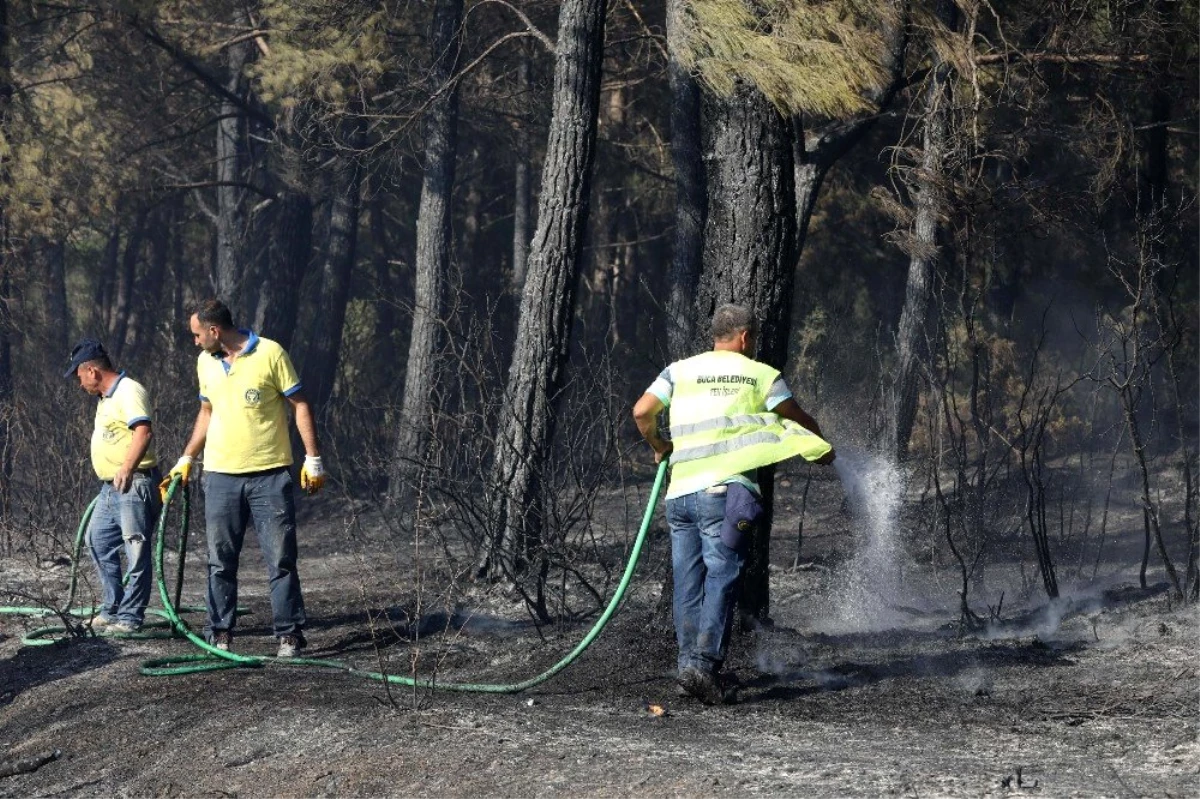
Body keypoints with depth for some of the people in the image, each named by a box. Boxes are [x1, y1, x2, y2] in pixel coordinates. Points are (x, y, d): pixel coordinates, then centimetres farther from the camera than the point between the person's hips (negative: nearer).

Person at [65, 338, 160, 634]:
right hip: (111, 487, 11)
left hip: (134, 485, -11)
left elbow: (144, 431, -27)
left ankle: (130, 616, -7)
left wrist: (127, 468, -34)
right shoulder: (106, 398, 20)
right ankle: (112, 608, 21)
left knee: (136, 550, -8)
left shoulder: (129, 392, -13)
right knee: (98, 541, 14)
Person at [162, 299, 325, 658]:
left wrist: (312, 459, -7)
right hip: (220, 476, 5)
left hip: (270, 473, -5)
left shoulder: (270, 354, -7)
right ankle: (220, 634, 11)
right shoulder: (205, 362, 9)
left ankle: (289, 634, 2)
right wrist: (186, 459, 18)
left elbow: (300, 405, -3)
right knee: (221, 561, 5)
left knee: (281, 560, -3)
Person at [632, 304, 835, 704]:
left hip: (681, 490, 4)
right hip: (727, 489, -4)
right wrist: (823, 449, 33)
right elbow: (800, 420, 13)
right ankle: (703, 662, -20)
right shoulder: (762, 375, 7)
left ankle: (690, 662, 9)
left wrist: (658, 445, 22)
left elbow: (642, 411, 2)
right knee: (722, 577, -7)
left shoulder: (680, 371, 12)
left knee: (688, 583, 10)